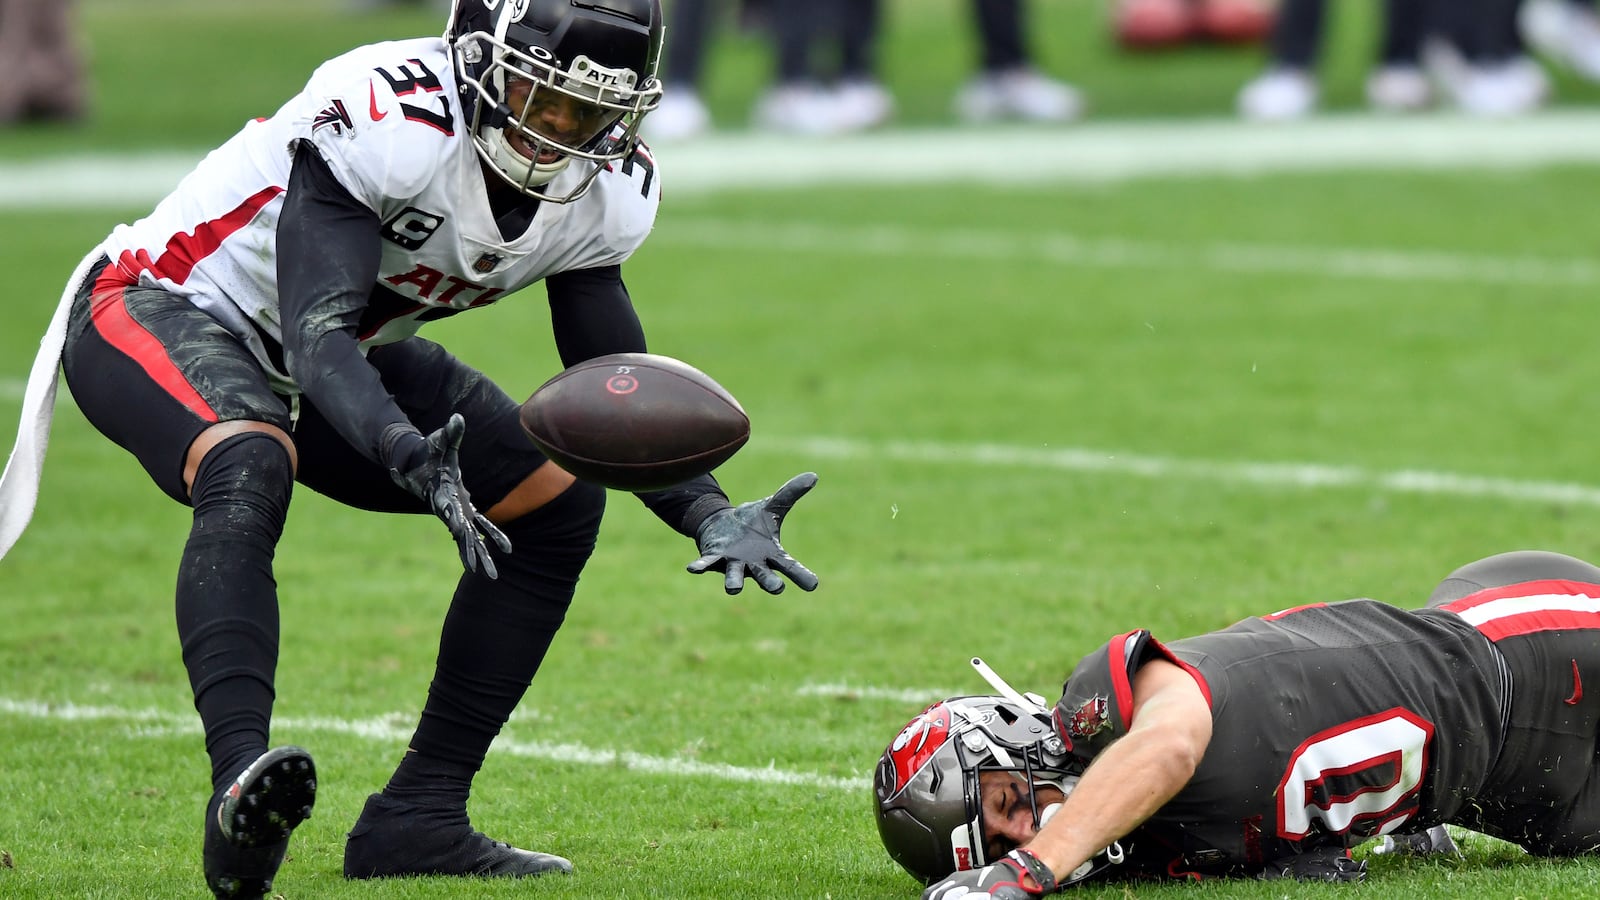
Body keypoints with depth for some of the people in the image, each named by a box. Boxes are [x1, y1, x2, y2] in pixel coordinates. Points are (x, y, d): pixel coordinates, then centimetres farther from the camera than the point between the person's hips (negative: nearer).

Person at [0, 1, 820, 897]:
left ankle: (417, 820, 1)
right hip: (162, 312, -8)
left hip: (336, 356, 8)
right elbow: (317, 337, -40)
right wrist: (410, 456, -57)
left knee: (558, 501, -1)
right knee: (250, 468, -39)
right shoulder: (391, 122, -34)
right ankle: (240, 785, -52)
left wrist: (711, 515, -20)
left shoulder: (605, 194, -10)